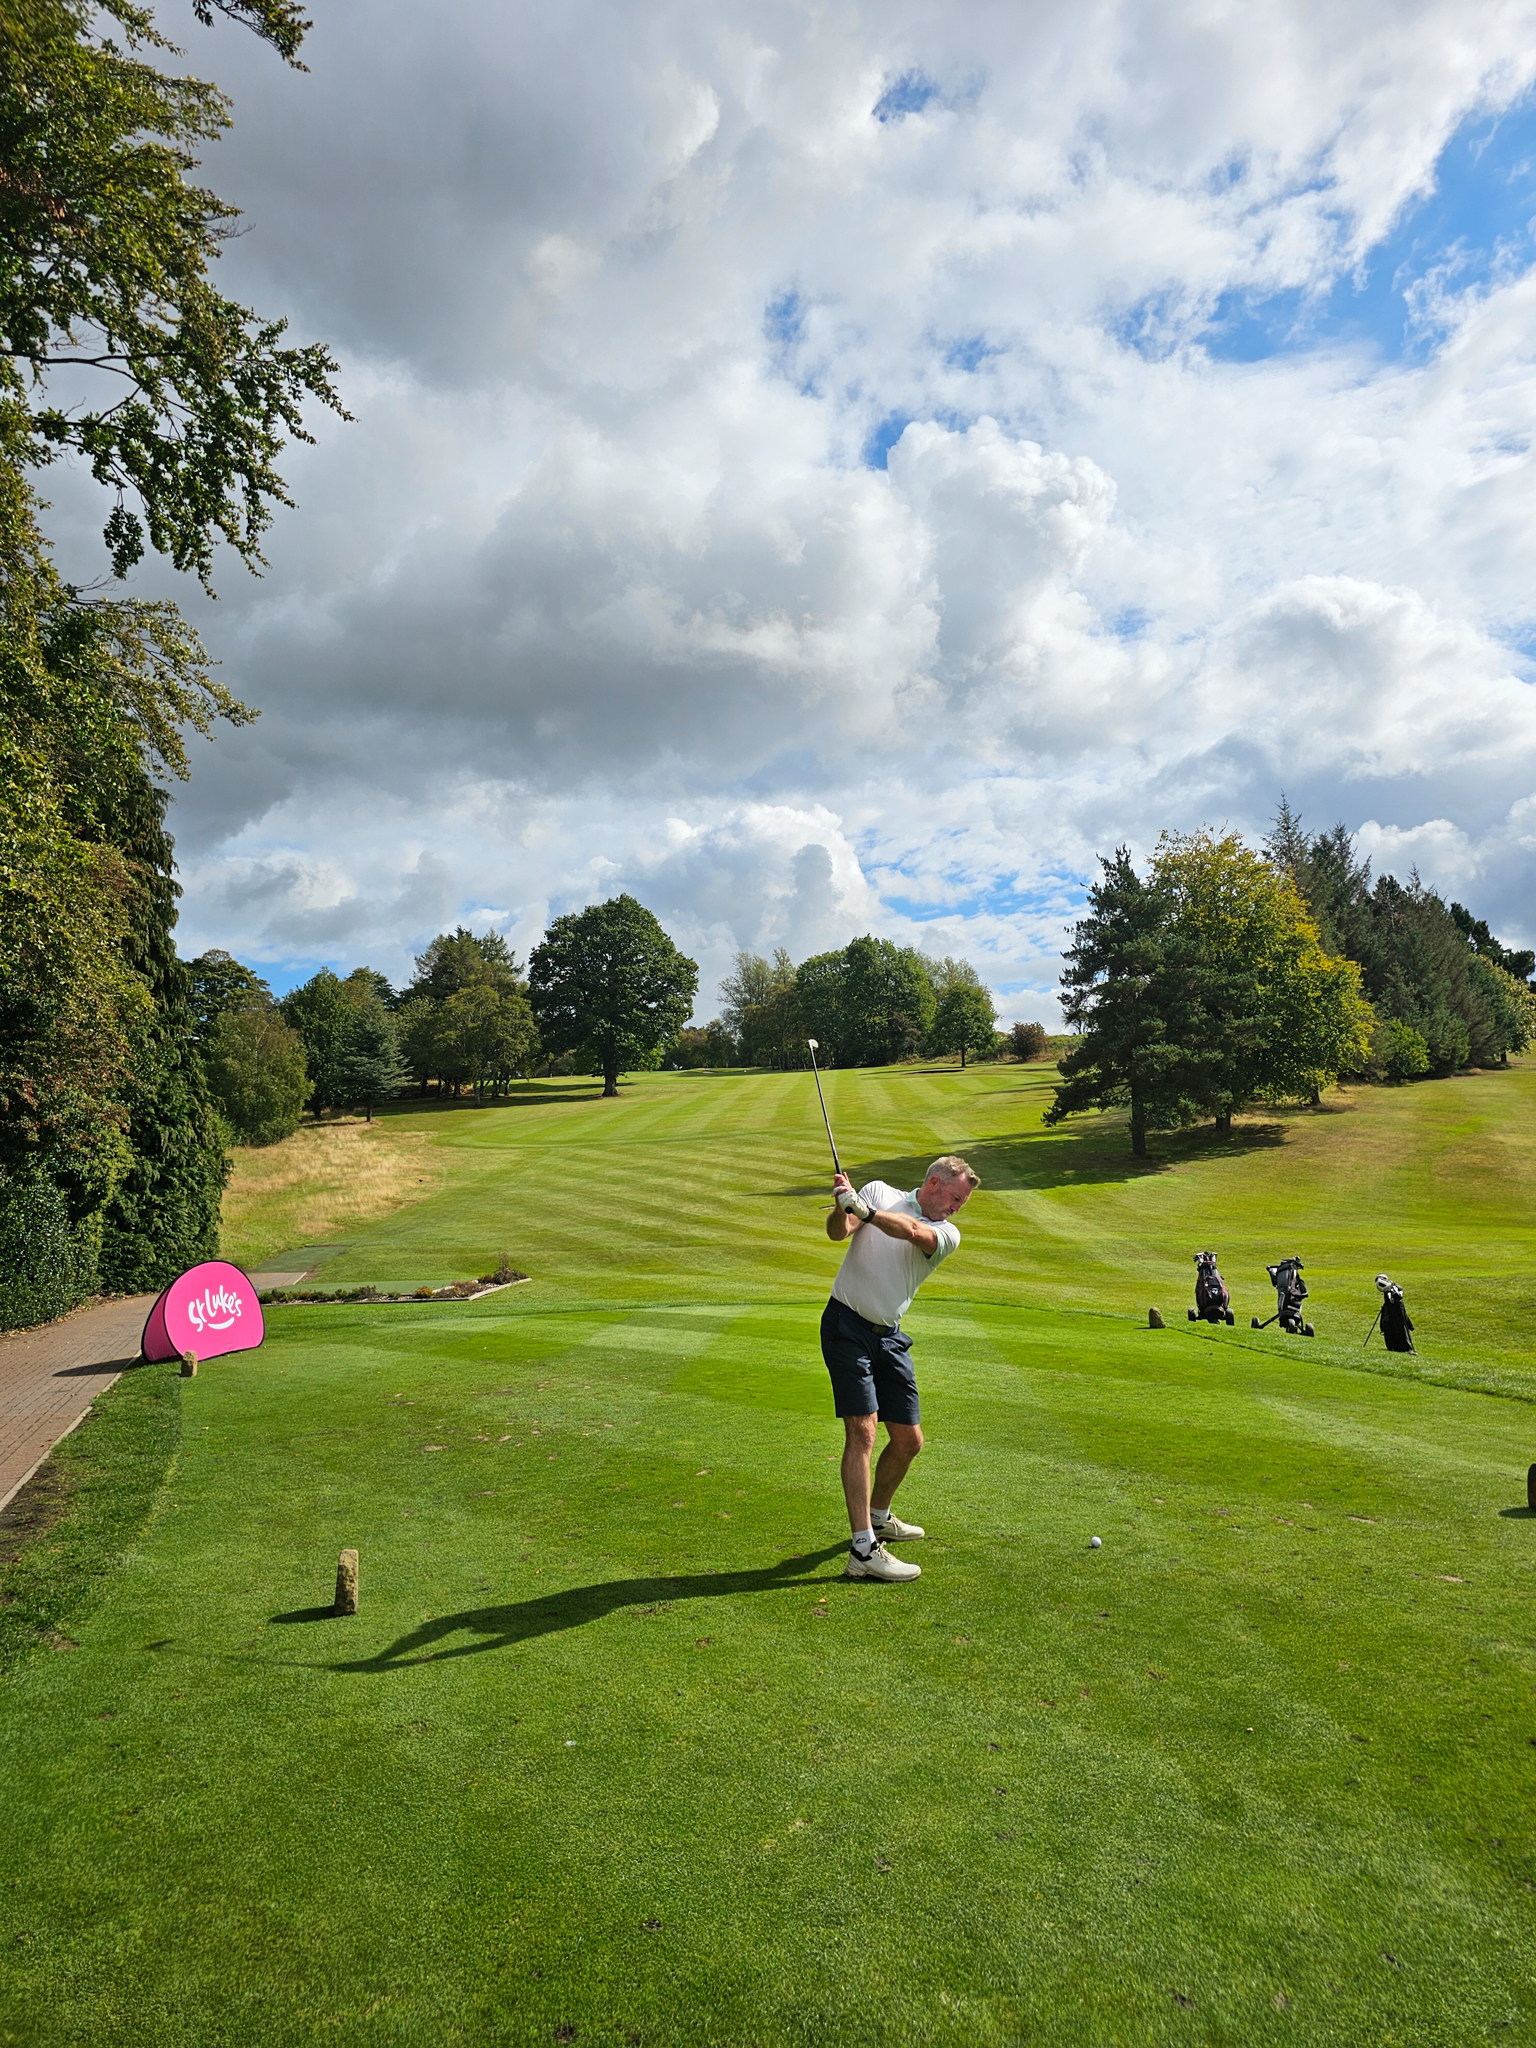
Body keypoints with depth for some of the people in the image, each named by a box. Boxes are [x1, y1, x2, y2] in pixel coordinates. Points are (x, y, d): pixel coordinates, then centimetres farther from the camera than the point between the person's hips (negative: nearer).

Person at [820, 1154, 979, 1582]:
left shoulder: (947, 1234, 5)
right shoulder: (879, 1192, 2)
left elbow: (912, 1232, -18)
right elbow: (838, 1232, -11)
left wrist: (863, 1209, -32)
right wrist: (841, 1207, -32)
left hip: (888, 1337, 5)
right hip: (846, 1324, -5)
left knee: (908, 1440, 10)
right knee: (862, 1430, -15)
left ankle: (878, 1516, 36)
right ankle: (864, 1549, -15)